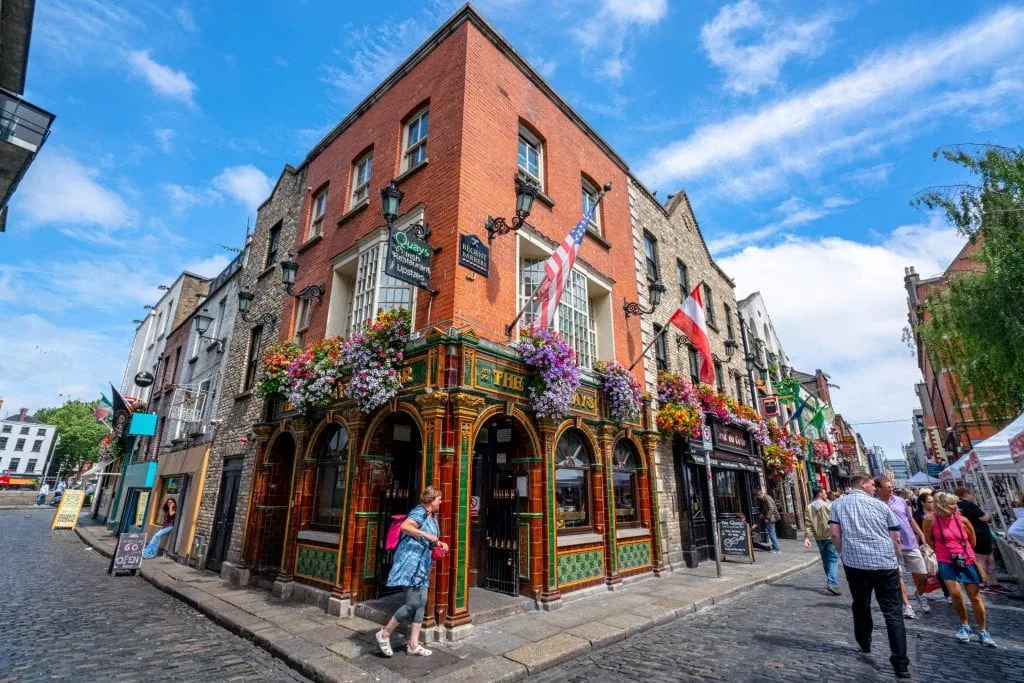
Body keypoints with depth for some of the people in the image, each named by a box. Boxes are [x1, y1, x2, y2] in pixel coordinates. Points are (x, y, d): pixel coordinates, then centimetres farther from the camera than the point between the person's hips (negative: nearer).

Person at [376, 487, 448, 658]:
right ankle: (385, 634, 10)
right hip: (410, 561, -9)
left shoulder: (433, 516, 14)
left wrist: (440, 543, 10)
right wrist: (427, 535, -29)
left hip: (422, 564, 10)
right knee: (413, 603, -9)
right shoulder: (420, 512, -13)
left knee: (421, 603, 9)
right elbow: (404, 526, -31)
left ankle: (413, 644, 18)